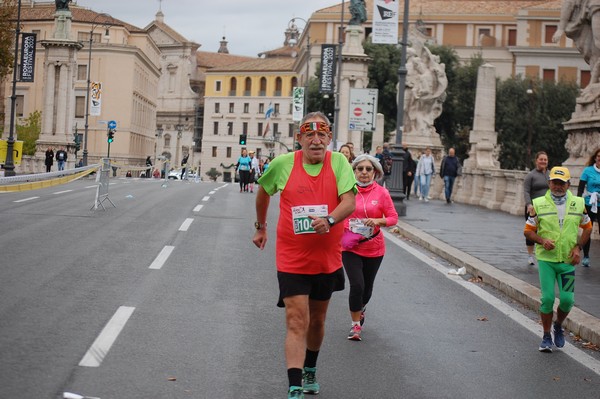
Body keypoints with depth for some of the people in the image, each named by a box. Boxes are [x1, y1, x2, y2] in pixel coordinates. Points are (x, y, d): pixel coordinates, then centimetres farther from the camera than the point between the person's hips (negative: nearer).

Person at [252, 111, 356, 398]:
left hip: (327, 259, 2)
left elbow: (349, 202, -19)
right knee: (297, 323, -12)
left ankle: (310, 371, 44)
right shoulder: (283, 164, -6)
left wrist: (329, 220, -37)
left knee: (317, 320, 19)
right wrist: (261, 227, 22)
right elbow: (263, 192, 14)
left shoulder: (338, 162, -7)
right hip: (292, 259, -2)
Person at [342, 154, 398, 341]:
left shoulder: (381, 193, -5)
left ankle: (361, 309, 50)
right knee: (357, 284, -15)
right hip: (350, 247, -2)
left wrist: (378, 221, -20)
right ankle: (356, 325, 2)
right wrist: (343, 232, -9)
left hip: (373, 248, 2)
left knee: (367, 287, 16)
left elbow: (393, 217, -2)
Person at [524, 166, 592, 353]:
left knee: (567, 299, -2)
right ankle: (546, 336, 12)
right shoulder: (539, 204, -2)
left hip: (568, 260, 2)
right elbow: (528, 230, 3)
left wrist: (578, 247, 1)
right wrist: (542, 241, -15)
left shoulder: (578, 203, 3)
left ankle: (558, 326, 28)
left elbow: (587, 227, 14)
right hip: (545, 259, -1)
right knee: (547, 298, -6)